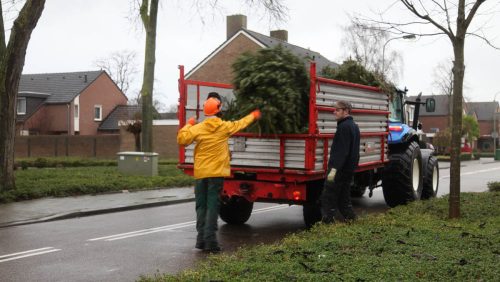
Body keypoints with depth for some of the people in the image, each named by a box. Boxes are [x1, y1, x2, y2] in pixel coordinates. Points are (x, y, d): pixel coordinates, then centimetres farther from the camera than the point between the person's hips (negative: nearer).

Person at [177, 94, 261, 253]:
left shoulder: (197, 128, -4)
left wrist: (188, 125, 6)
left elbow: (182, 139, -9)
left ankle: (201, 239, 9)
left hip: (200, 173, 1)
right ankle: (210, 239, -8)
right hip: (216, 173, -1)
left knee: (201, 206, 9)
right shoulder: (225, 127, 0)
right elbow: (241, 124, 17)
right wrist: (253, 115, 34)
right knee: (212, 206, -2)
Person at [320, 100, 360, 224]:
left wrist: (334, 168, -27)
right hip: (349, 169, 10)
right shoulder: (354, 126, 17)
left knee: (328, 197, -8)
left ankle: (327, 221, -10)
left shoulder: (344, 127, -16)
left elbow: (342, 151, -24)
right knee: (344, 197, 17)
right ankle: (350, 218, 19)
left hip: (339, 168, -10)